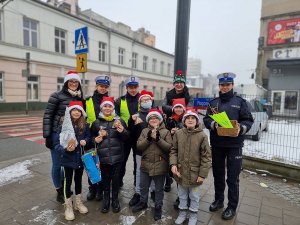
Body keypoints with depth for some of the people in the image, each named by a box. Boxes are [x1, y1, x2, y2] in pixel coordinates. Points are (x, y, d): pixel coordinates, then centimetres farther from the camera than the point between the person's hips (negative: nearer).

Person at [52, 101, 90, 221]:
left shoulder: (84, 125, -4)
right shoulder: (62, 125, -15)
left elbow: (88, 137, 9)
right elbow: (56, 143, -13)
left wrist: (85, 141, -12)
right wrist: (65, 149, -30)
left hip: (81, 157, 4)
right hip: (68, 158, -3)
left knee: (78, 179, 19)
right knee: (68, 181, 11)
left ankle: (78, 202, 39)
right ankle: (68, 206, 31)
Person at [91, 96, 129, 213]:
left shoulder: (119, 120, 1)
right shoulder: (97, 122, 3)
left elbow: (127, 137, 2)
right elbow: (91, 137, 14)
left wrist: (122, 131, -17)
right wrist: (95, 139, -7)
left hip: (117, 156, 0)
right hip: (103, 156, 1)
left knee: (116, 179, 11)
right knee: (105, 179, 13)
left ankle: (115, 200, 33)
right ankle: (106, 200, 35)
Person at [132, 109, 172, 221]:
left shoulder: (166, 132, -4)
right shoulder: (145, 131, 3)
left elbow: (169, 147, -13)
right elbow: (139, 146, -6)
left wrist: (158, 139, -23)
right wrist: (148, 138, -19)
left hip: (160, 166, -2)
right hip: (146, 165, 3)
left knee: (159, 189, 15)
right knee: (143, 187, 22)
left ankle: (158, 207, 36)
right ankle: (143, 202, 46)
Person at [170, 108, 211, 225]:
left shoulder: (202, 136, -14)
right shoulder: (178, 133, -6)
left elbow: (206, 156, -11)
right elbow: (173, 151, 2)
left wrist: (202, 174, -11)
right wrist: (173, 164, -11)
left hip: (195, 173, -2)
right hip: (181, 171, 2)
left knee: (194, 196, 18)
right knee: (182, 194, 22)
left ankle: (193, 214, 42)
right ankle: (182, 212, 44)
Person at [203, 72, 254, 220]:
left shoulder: (240, 102, 1)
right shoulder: (213, 102, 8)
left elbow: (248, 120, -2)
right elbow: (206, 119, 4)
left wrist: (241, 128, -22)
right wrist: (213, 124, -17)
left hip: (234, 145, -3)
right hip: (216, 144, 3)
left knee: (232, 177, 5)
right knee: (217, 174, 16)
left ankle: (232, 207, 23)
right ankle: (218, 200, 35)